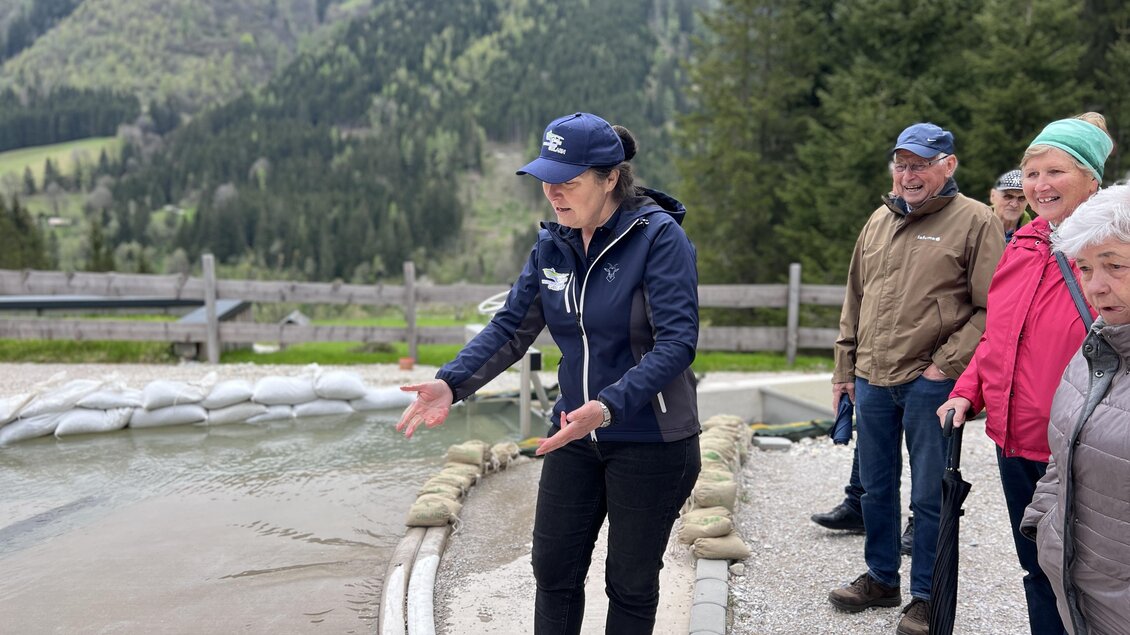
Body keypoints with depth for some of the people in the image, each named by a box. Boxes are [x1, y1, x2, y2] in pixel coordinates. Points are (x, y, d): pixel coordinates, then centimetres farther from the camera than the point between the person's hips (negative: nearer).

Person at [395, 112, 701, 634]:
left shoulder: (659, 236, -17)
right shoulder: (553, 245, 1)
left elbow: (678, 341, -24)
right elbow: (511, 327, 2)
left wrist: (608, 406, -36)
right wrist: (451, 383, -14)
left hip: (650, 441, -5)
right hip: (575, 437, 5)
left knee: (631, 583, 10)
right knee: (554, 569, 12)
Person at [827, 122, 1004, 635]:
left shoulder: (975, 221, -5)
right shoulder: (879, 221, 13)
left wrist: (947, 364, -15)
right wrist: (844, 370, 14)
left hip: (930, 383, -5)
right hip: (872, 381, 6)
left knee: (930, 495, 4)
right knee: (875, 487, 16)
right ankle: (880, 578, 33)